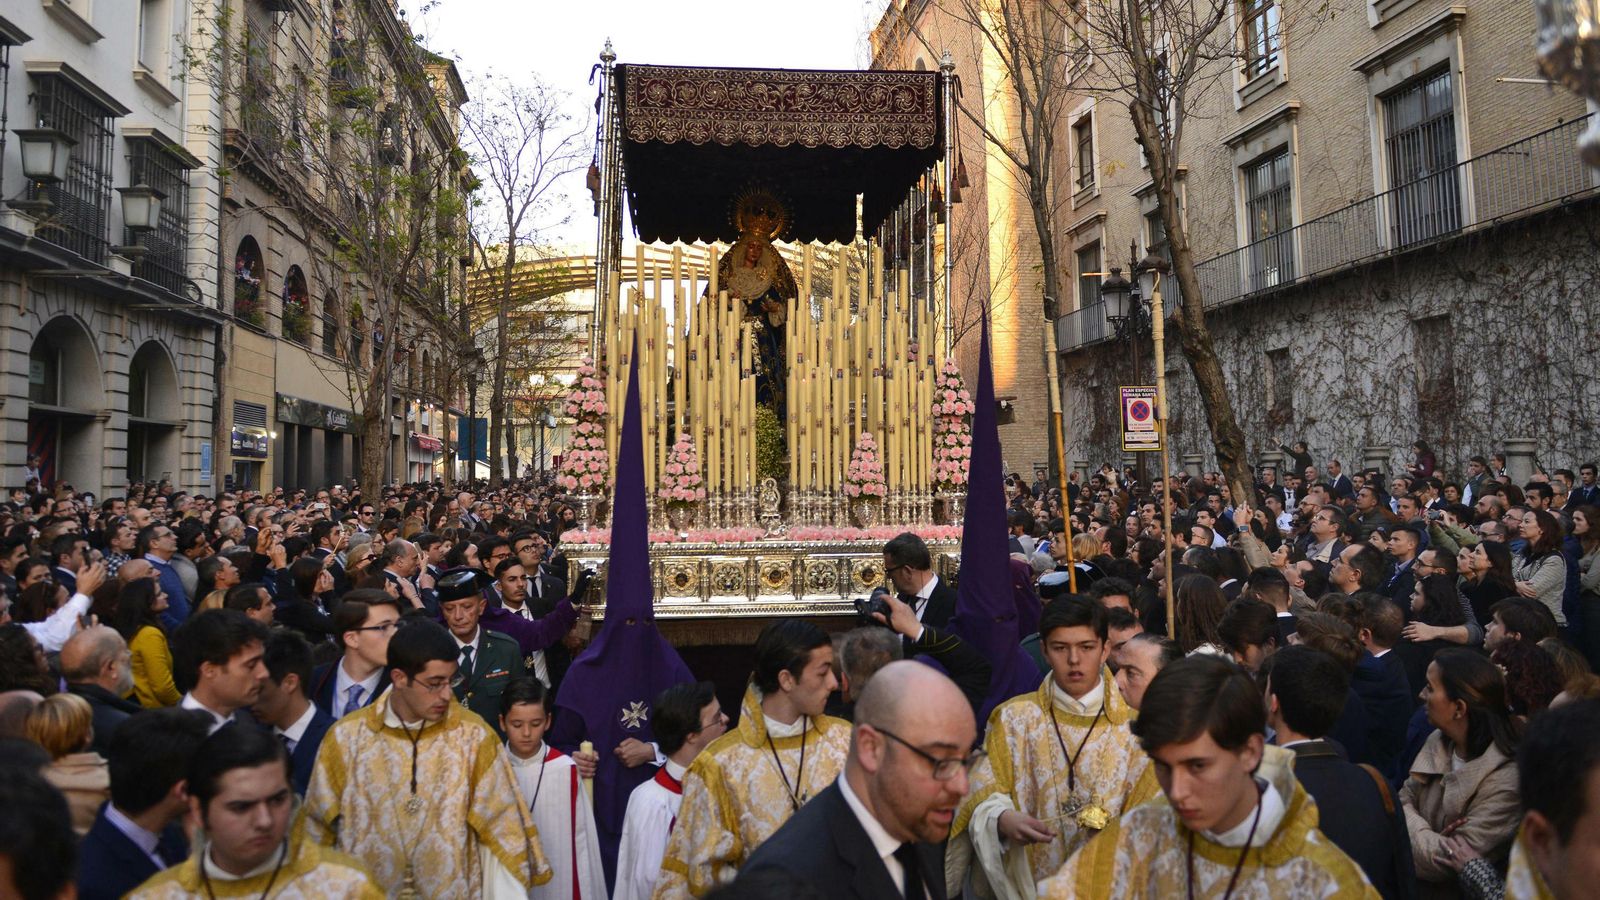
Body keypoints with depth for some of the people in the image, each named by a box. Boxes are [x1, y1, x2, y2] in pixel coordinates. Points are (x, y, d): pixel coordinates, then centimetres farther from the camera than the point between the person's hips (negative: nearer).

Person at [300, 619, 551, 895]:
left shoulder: (474, 736, -12)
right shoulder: (346, 737, -9)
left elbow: (501, 832, -10)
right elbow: (317, 830, 2)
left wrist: (508, 893, -15)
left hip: (455, 891, -1)